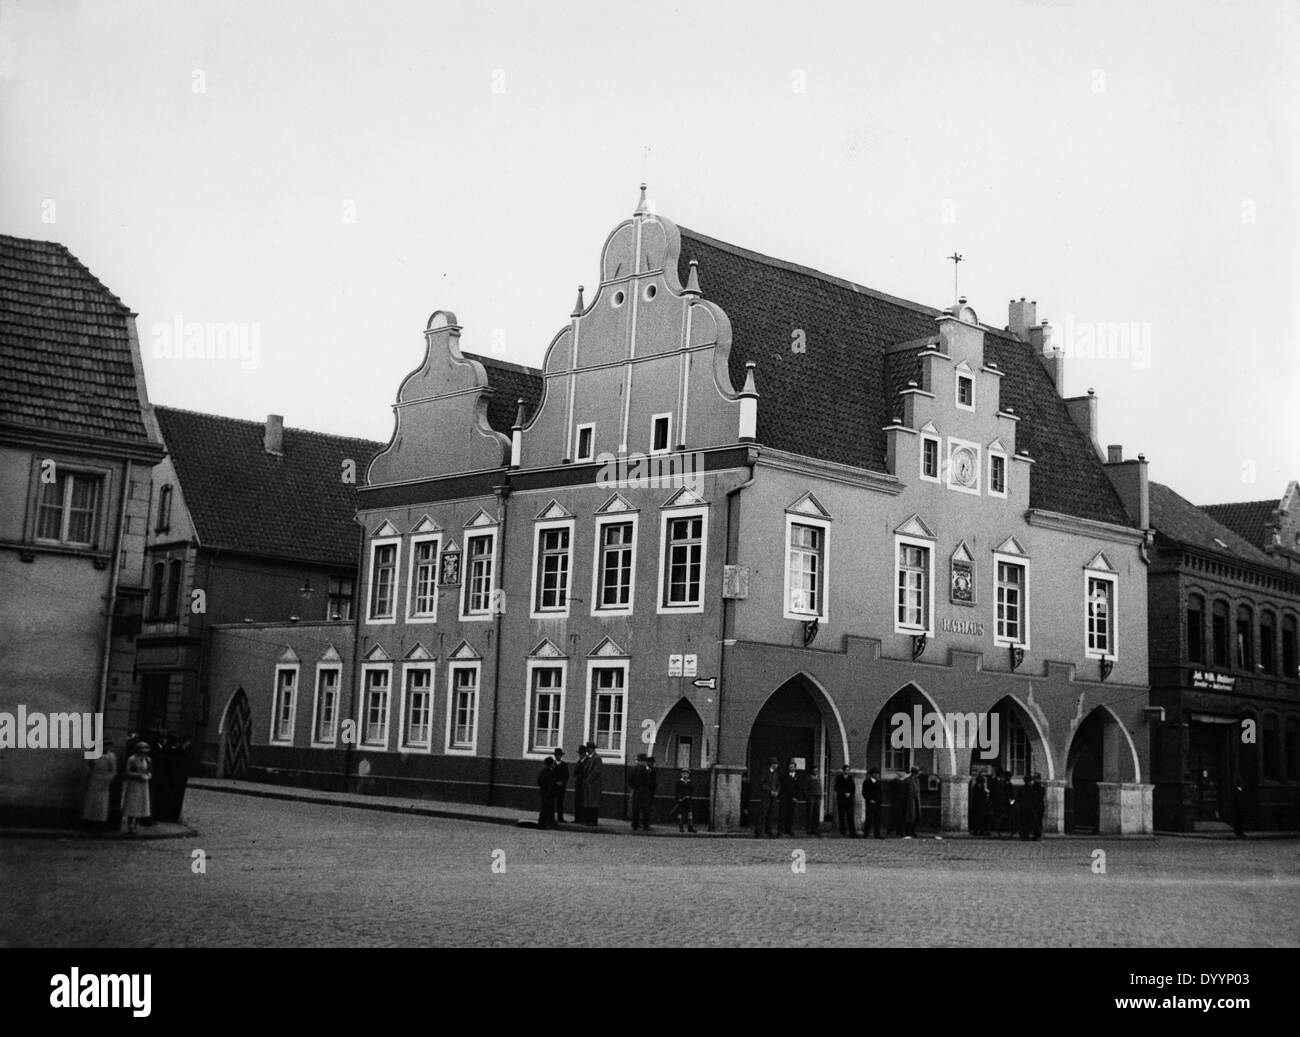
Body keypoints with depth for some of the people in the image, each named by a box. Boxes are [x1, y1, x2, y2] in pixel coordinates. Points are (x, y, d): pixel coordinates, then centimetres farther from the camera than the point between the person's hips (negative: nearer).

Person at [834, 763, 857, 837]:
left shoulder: (850, 778, 13)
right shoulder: (838, 777, 5)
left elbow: (853, 788, 13)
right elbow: (837, 788, -2)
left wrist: (849, 793, -6)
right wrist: (844, 793, -10)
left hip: (849, 799, 1)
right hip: (841, 799, -1)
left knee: (850, 815, -8)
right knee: (841, 816, -1)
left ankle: (852, 832, -13)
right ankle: (843, 831, 4)